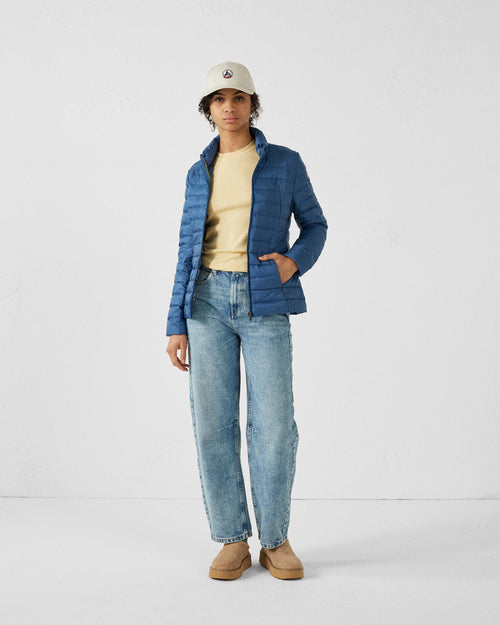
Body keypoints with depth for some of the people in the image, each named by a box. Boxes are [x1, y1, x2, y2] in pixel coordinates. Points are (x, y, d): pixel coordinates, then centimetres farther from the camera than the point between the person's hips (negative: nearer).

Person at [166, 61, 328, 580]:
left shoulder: (285, 163, 6)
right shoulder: (200, 173, 12)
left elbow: (314, 225, 12)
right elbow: (189, 251, 10)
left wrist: (295, 262, -11)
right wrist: (176, 325, 3)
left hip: (265, 303, -2)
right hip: (209, 301, 2)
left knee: (274, 425, -7)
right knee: (213, 422, -3)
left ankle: (275, 540, 12)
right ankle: (233, 541, 11)